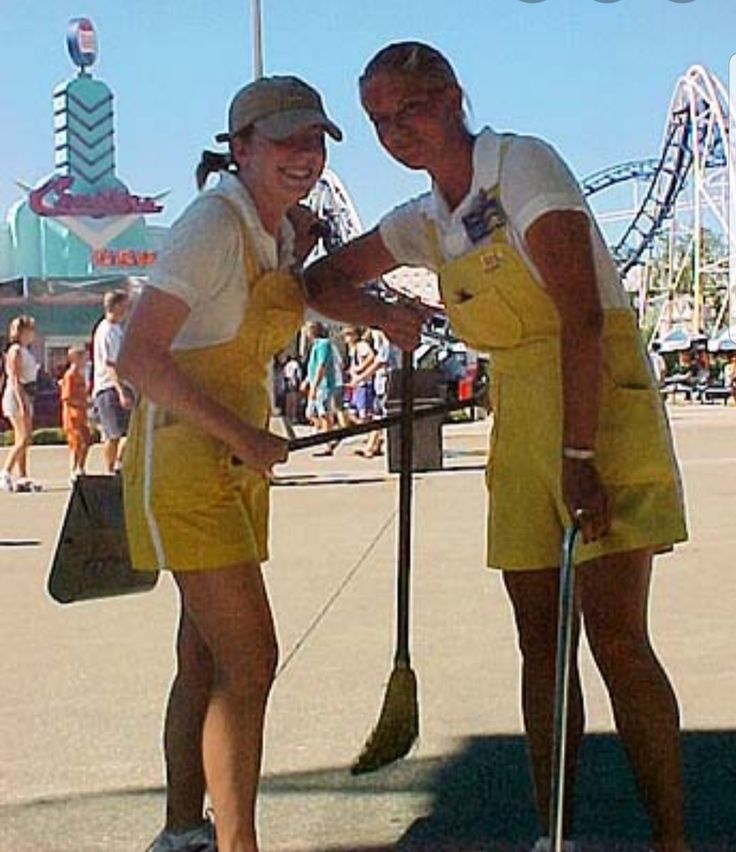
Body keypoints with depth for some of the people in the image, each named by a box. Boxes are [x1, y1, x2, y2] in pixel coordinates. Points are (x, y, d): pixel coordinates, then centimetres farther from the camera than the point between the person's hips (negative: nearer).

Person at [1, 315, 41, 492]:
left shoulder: (26, 351, 17)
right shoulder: (16, 350, -10)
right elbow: (14, 379, -17)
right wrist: (22, 403, -23)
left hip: (26, 396, 9)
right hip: (17, 396, -9)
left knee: (23, 440, 7)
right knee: (24, 439, -13)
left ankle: (22, 478, 8)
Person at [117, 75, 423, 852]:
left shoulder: (279, 227, 6)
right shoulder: (214, 223, -19)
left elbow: (312, 291, 28)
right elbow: (138, 356, -24)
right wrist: (243, 437, -21)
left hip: (236, 460, 9)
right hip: (182, 455, -9)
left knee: (206, 655, 15)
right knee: (248, 660, -11)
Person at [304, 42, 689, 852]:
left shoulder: (523, 164, -11)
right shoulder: (424, 221, 12)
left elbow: (581, 315, -19)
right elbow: (326, 278, 23)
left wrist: (579, 457, -24)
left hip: (600, 404, -7)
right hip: (520, 420, 7)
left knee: (615, 635, -11)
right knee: (540, 640, 6)